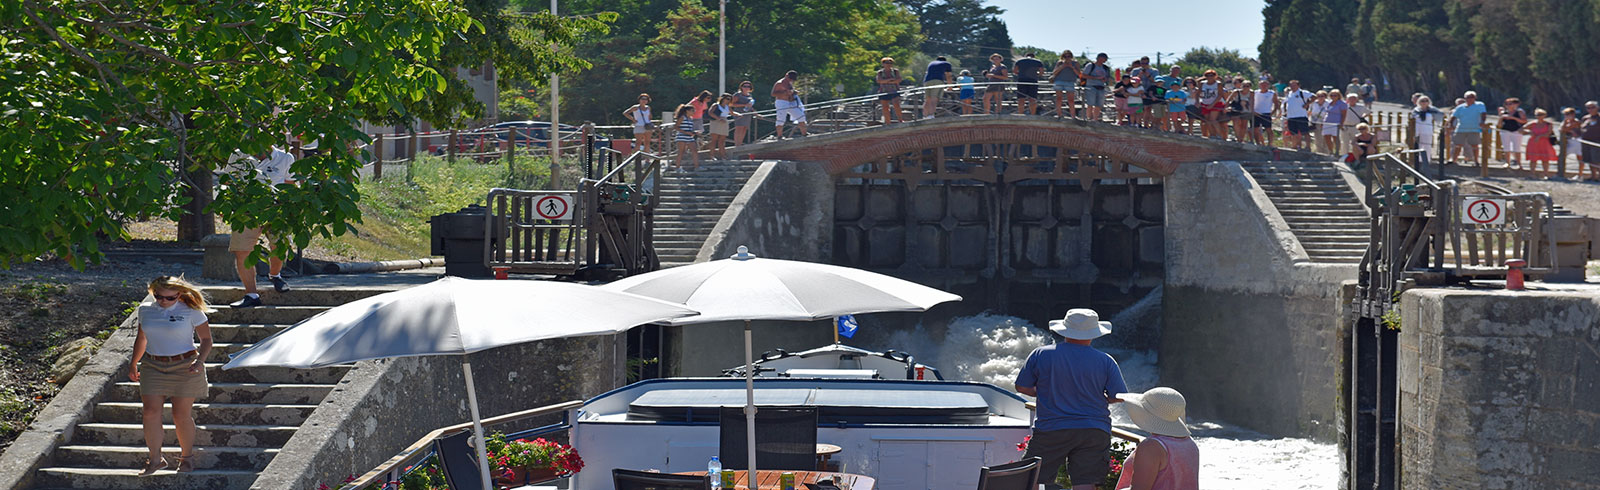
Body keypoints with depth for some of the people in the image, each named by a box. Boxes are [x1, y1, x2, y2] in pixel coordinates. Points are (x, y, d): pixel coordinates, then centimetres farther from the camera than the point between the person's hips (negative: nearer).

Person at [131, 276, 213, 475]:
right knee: (150, 413, -5)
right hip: (153, 367, 4)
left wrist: (200, 361, -17)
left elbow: (206, 339, -2)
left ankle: (187, 457, 18)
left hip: (184, 367, -4)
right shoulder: (145, 310, 7)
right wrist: (133, 364, 25)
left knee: (181, 415, 0)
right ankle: (155, 460, 4)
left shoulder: (191, 311, -6)